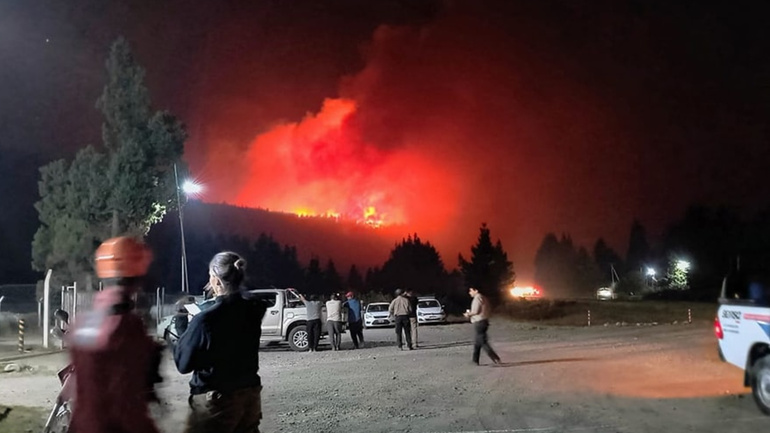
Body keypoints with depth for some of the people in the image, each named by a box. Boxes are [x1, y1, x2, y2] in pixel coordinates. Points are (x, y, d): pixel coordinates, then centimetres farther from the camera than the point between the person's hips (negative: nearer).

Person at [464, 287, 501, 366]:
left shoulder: (477, 298, -13)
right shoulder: (483, 298, 16)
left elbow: (475, 311, -21)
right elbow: (489, 309, 20)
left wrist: (468, 314, -1)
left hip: (479, 323, -10)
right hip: (484, 321, 10)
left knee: (483, 342, -8)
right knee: (477, 342, 14)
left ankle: (495, 358, -12)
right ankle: (475, 360, 18)